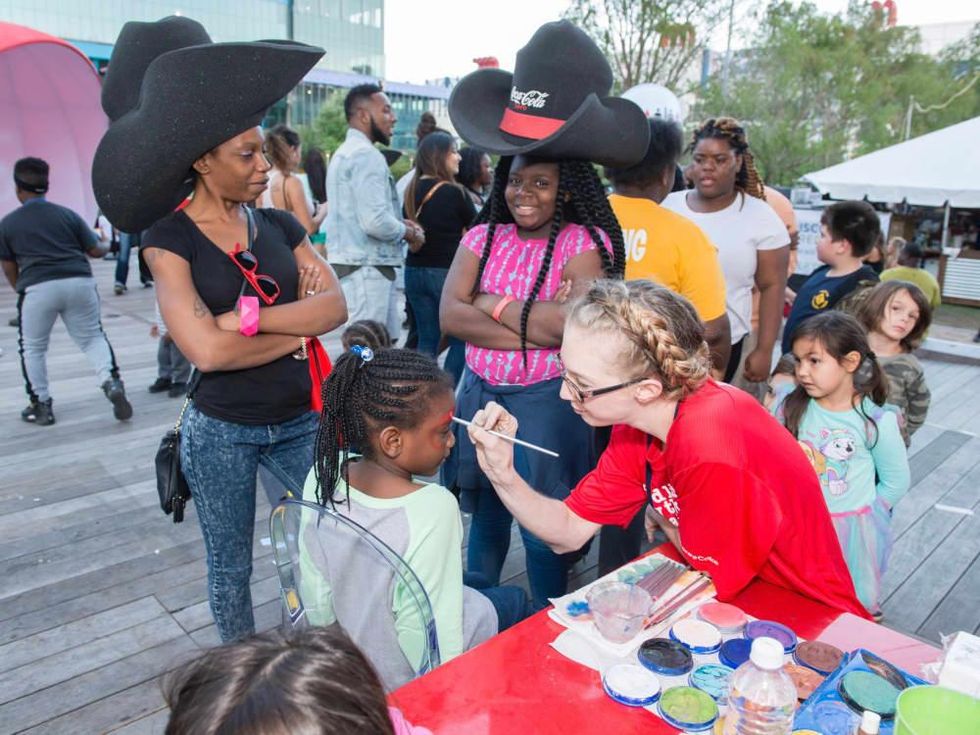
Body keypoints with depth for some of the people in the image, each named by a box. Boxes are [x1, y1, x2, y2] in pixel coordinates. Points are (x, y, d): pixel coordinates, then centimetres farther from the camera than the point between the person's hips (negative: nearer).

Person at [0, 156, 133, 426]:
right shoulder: (67, 214, 12)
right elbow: (96, 251, 14)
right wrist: (107, 247, 37)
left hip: (38, 288, -1)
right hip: (79, 282, 2)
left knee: (33, 348, 16)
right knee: (92, 338, 16)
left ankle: (41, 406, 21)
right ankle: (111, 382, -6)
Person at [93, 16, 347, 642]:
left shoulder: (280, 226, 2)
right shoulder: (170, 238, -10)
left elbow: (336, 307, -11)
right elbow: (206, 350, -22)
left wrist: (251, 316, -21)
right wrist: (300, 326, -13)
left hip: (300, 420, 4)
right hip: (221, 431, -3)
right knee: (231, 568, 14)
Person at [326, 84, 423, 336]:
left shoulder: (345, 152, 18)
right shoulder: (366, 155, -15)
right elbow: (375, 221, -24)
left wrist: (399, 222, 12)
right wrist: (409, 233, -7)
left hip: (351, 262, 10)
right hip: (366, 267, -10)